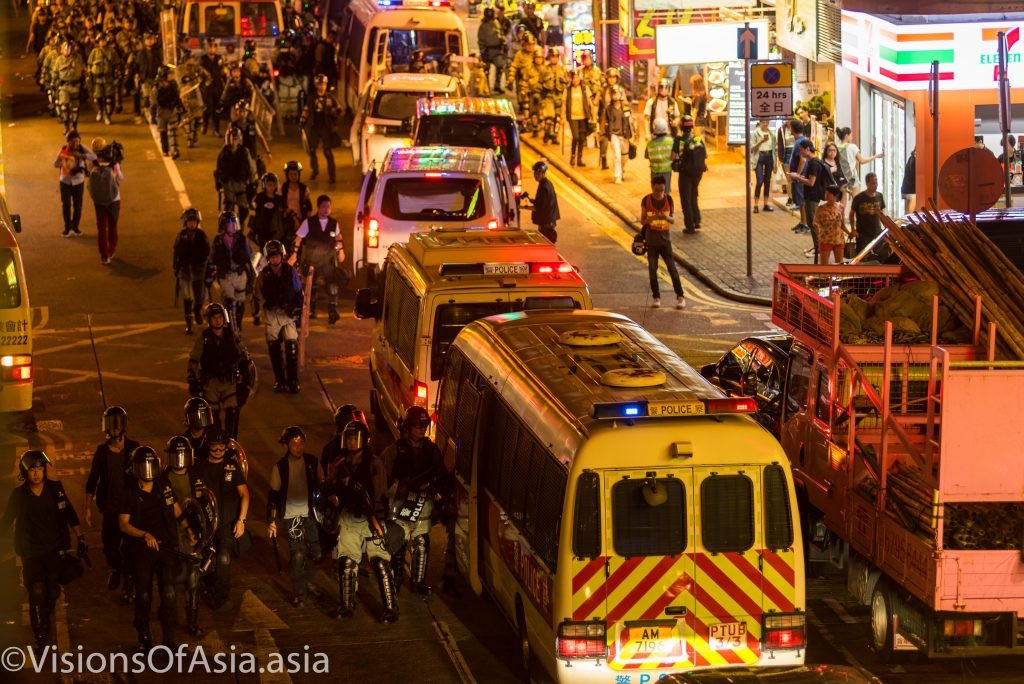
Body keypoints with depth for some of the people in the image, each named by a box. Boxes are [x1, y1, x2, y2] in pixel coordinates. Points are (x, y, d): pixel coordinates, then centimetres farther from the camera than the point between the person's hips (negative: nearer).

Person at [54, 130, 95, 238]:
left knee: (77, 205, 5)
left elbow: (94, 156, -22)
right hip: (65, 181, -1)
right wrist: (61, 159, -39)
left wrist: (81, 155, -36)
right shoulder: (63, 150, -11)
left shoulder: (82, 148, -10)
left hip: (78, 181, 1)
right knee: (66, 205, -7)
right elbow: (55, 164, -16)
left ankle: (75, 227, 23)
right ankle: (67, 228, 8)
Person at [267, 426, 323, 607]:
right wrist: (271, 521, -2)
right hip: (291, 516, -3)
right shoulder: (280, 467, -5)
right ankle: (298, 594, 6)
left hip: (311, 515, 3)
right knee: (298, 555, -9)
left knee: (316, 553, 5)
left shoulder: (312, 463, 1)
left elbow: (320, 487, 10)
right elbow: (273, 495, 0)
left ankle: (305, 583, 32)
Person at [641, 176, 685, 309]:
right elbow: (642, 221, -6)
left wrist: (667, 217, -26)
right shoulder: (646, 200, -7)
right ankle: (656, 297, 14)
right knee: (652, 269, 4)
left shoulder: (668, 200, -5)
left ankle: (680, 296, 0)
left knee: (672, 268, -3)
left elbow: (673, 220, -3)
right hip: (651, 241, 0)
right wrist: (653, 218, -27)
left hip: (665, 239, 0)